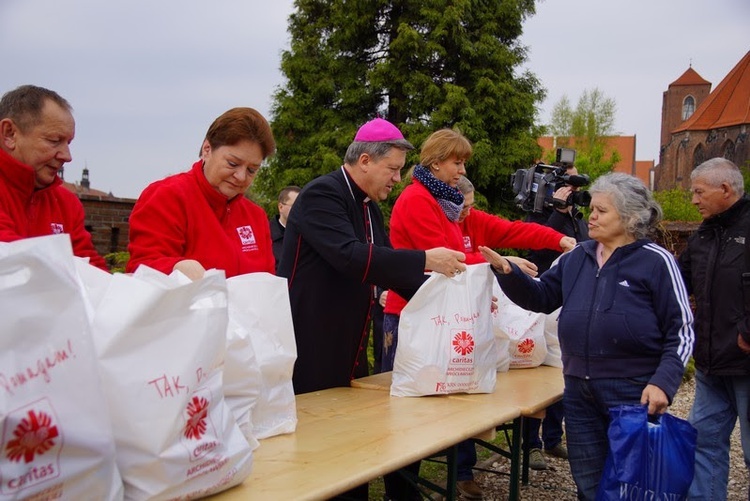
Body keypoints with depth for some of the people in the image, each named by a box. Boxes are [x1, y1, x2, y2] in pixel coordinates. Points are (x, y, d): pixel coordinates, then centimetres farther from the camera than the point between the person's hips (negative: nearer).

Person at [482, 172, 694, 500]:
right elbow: (541, 297, 13)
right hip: (579, 393, 6)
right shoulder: (577, 257, 8)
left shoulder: (656, 262, -8)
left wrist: (663, 382, -20)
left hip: (635, 395, -5)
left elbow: (681, 330, -8)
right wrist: (507, 272, -3)